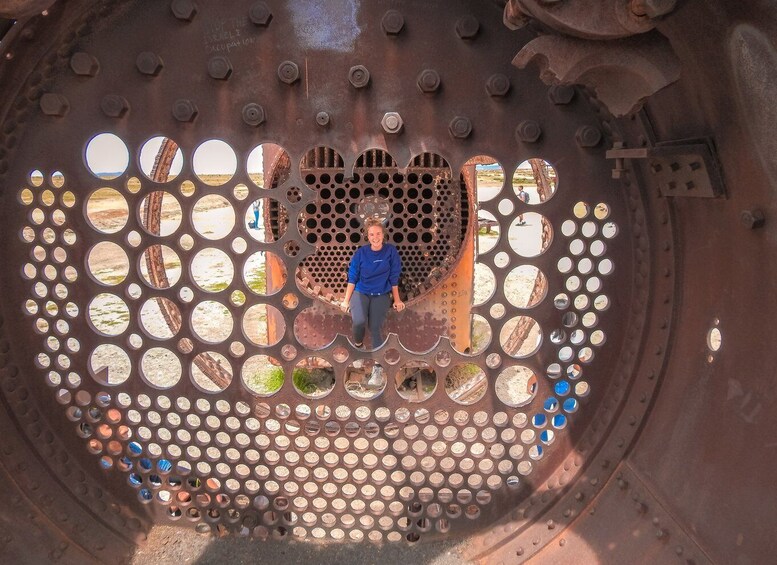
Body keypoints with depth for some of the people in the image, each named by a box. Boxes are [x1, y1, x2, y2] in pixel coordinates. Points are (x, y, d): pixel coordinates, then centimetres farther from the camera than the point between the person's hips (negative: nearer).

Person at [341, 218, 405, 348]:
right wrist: (346, 300, -4)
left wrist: (397, 300, 3)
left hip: (382, 294, 0)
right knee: (359, 321, -25)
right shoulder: (361, 252, -3)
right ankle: (358, 344, 7)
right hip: (361, 292, 0)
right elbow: (352, 278, 0)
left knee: (374, 327, -17)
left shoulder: (391, 251, -5)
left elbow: (394, 278, 0)